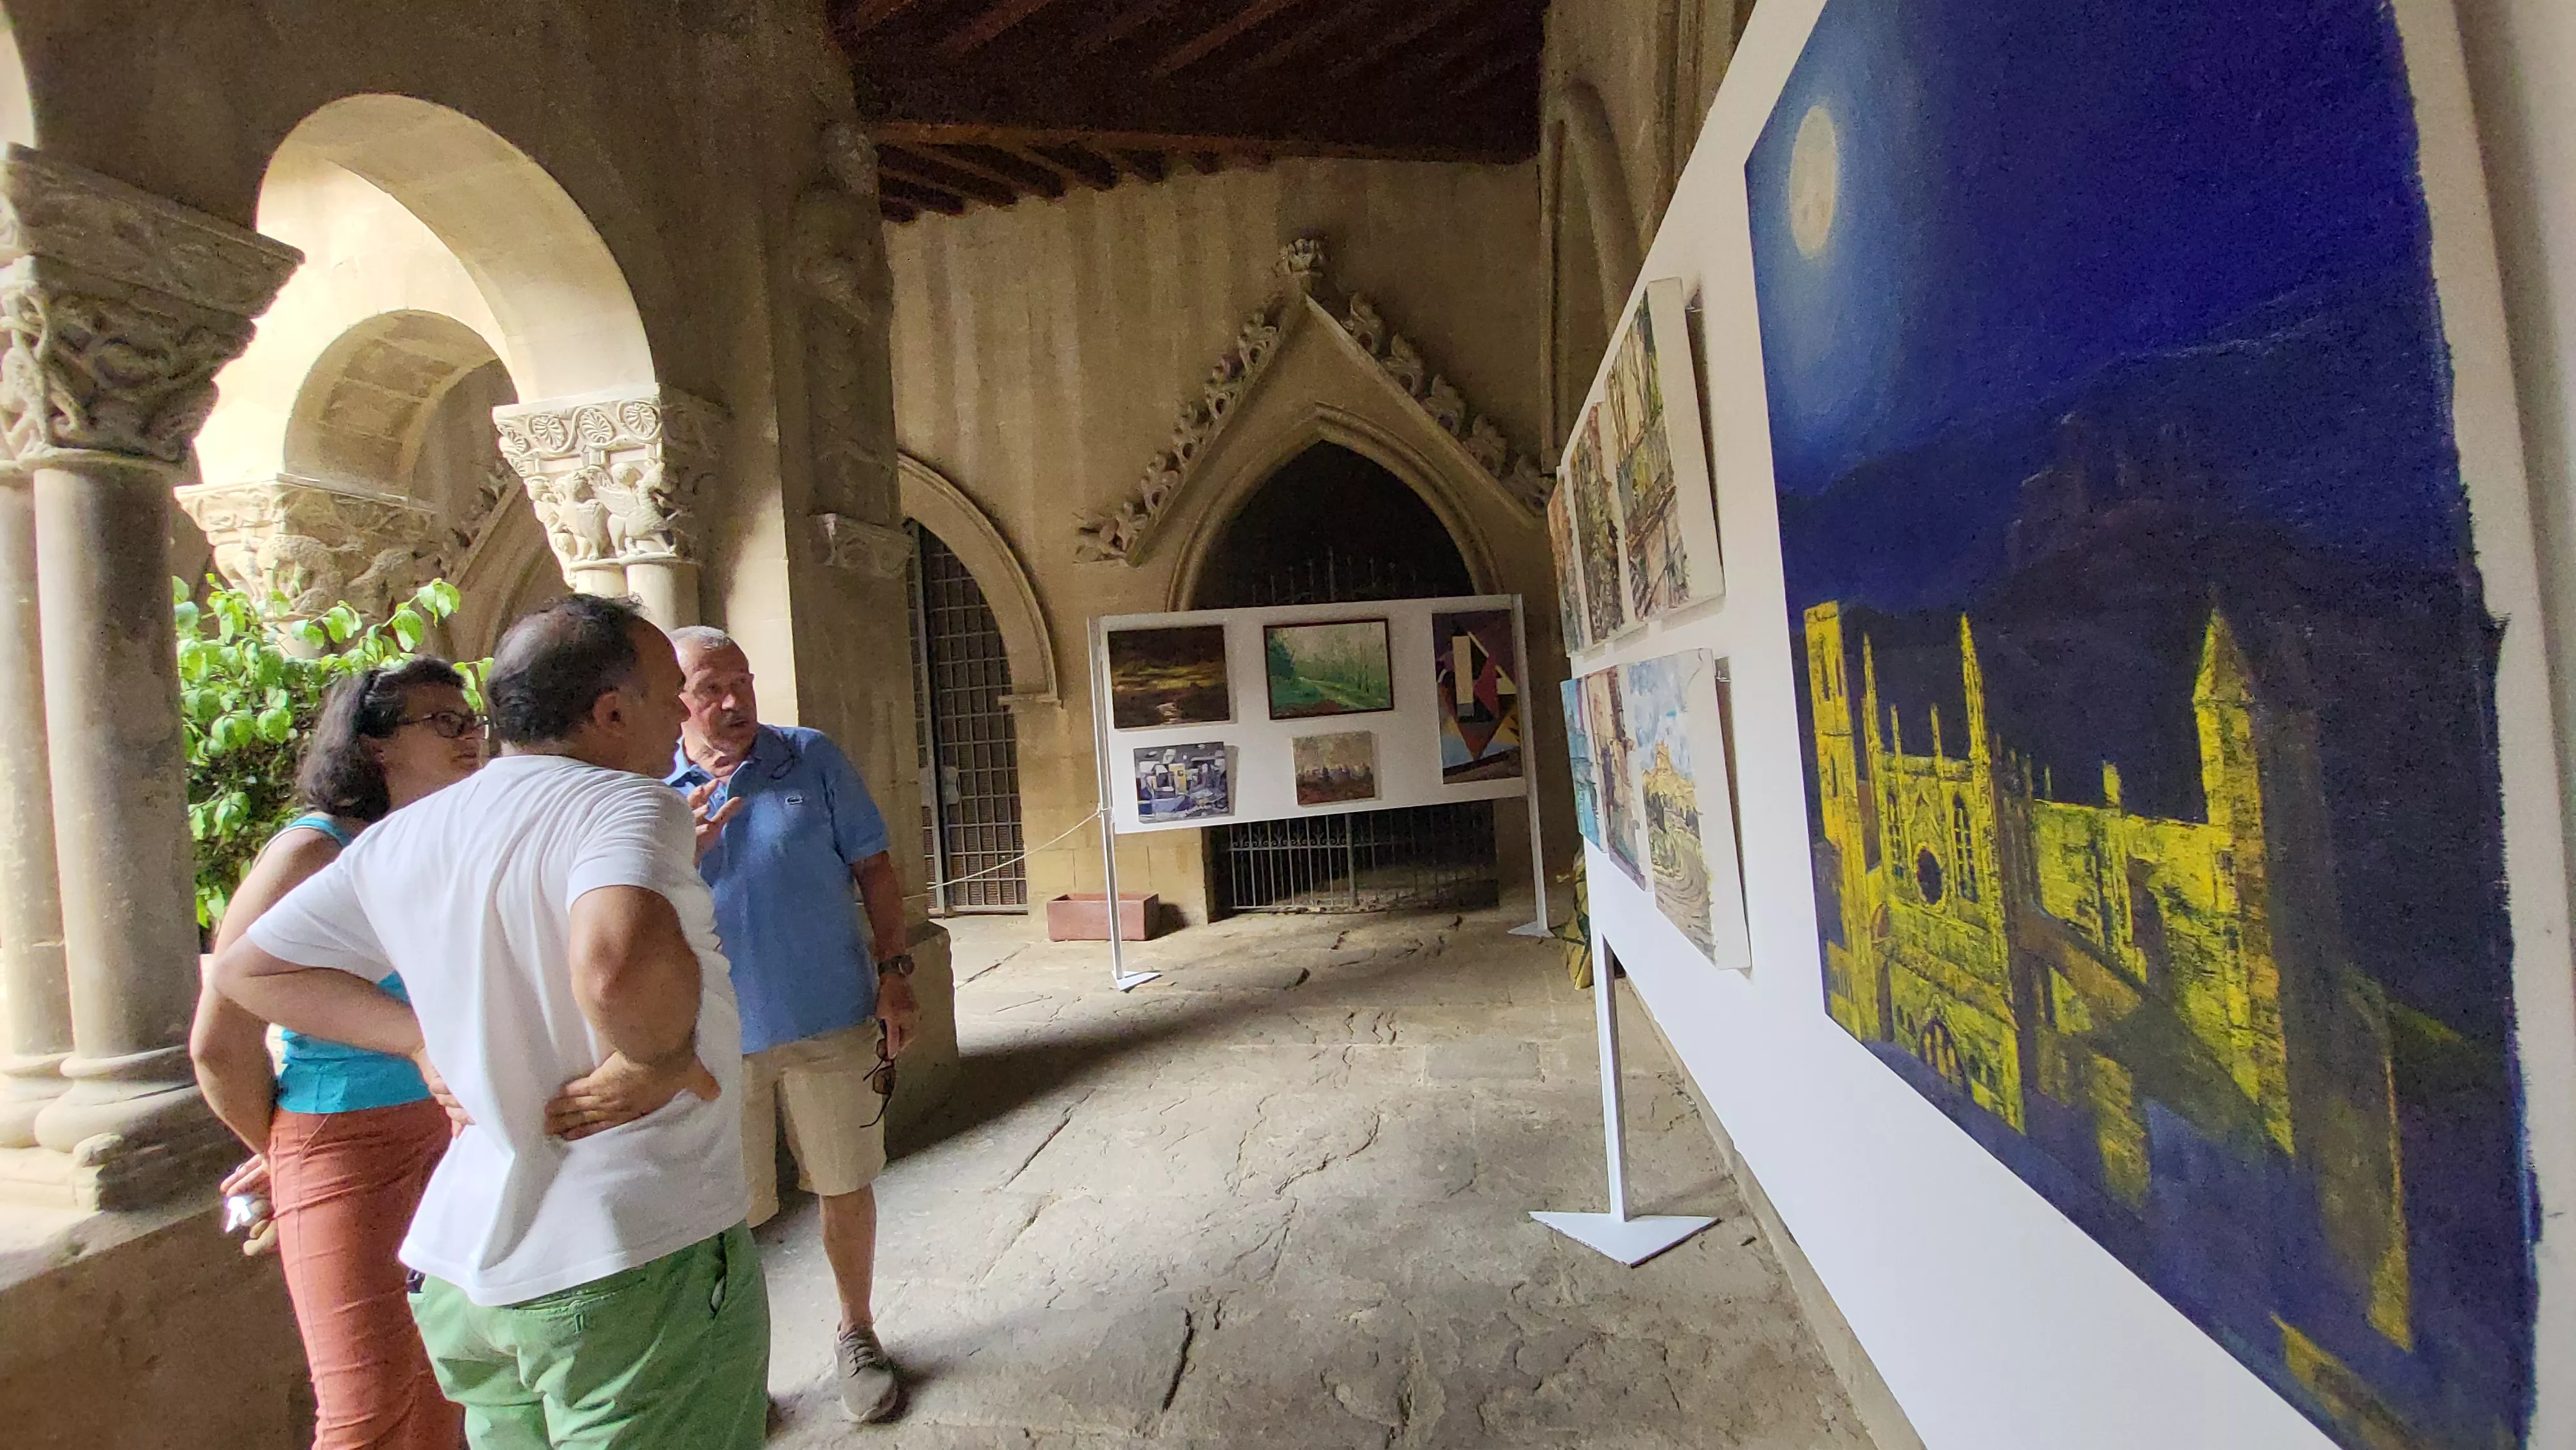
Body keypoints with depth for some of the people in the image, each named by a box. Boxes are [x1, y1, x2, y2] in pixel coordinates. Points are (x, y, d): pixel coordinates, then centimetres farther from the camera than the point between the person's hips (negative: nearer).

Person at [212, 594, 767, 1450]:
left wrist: (428, 1040, 9)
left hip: (460, 1266, 7)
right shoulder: (624, 802, -20)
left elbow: (247, 969, 17)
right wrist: (653, 1060, -20)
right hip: (639, 1261, -7)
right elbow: (619, 959, -39)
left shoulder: (401, 839, 5)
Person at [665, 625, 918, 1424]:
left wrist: (895, 974, -5)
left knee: (846, 1187, 14)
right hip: (715, 1038, 1)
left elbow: (873, 868, 0)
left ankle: (857, 1333, 38)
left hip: (832, 1023, 0)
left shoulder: (813, 758, -3)